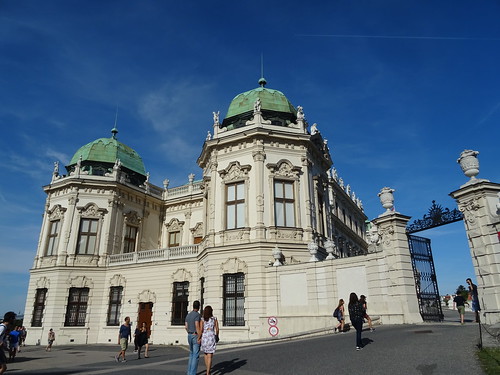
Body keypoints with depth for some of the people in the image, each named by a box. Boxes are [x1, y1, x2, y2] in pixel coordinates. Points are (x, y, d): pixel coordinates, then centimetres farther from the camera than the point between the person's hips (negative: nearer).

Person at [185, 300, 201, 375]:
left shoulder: (188, 315, 9)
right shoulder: (197, 314, -16)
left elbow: (186, 327, 10)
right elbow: (197, 326, -24)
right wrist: (200, 338, -20)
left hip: (189, 336, 8)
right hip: (196, 336, -8)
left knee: (191, 354, 20)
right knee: (196, 356, -5)